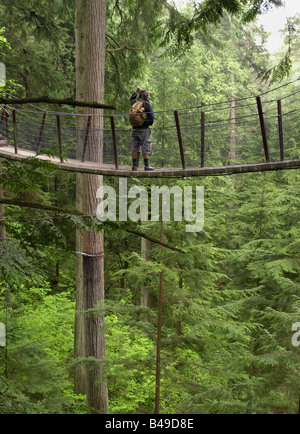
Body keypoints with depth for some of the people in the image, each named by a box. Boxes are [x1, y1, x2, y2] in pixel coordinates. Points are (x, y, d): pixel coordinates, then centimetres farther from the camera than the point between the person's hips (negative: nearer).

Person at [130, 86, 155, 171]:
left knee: (135, 148, 7)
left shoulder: (135, 103, 8)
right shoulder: (147, 105, -9)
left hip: (135, 129, 5)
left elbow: (132, 98, 33)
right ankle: (146, 165, 1)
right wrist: (150, 123, 5)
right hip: (144, 129, -5)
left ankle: (134, 165, 7)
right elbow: (151, 116, -13)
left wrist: (136, 92, 24)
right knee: (145, 148, -1)